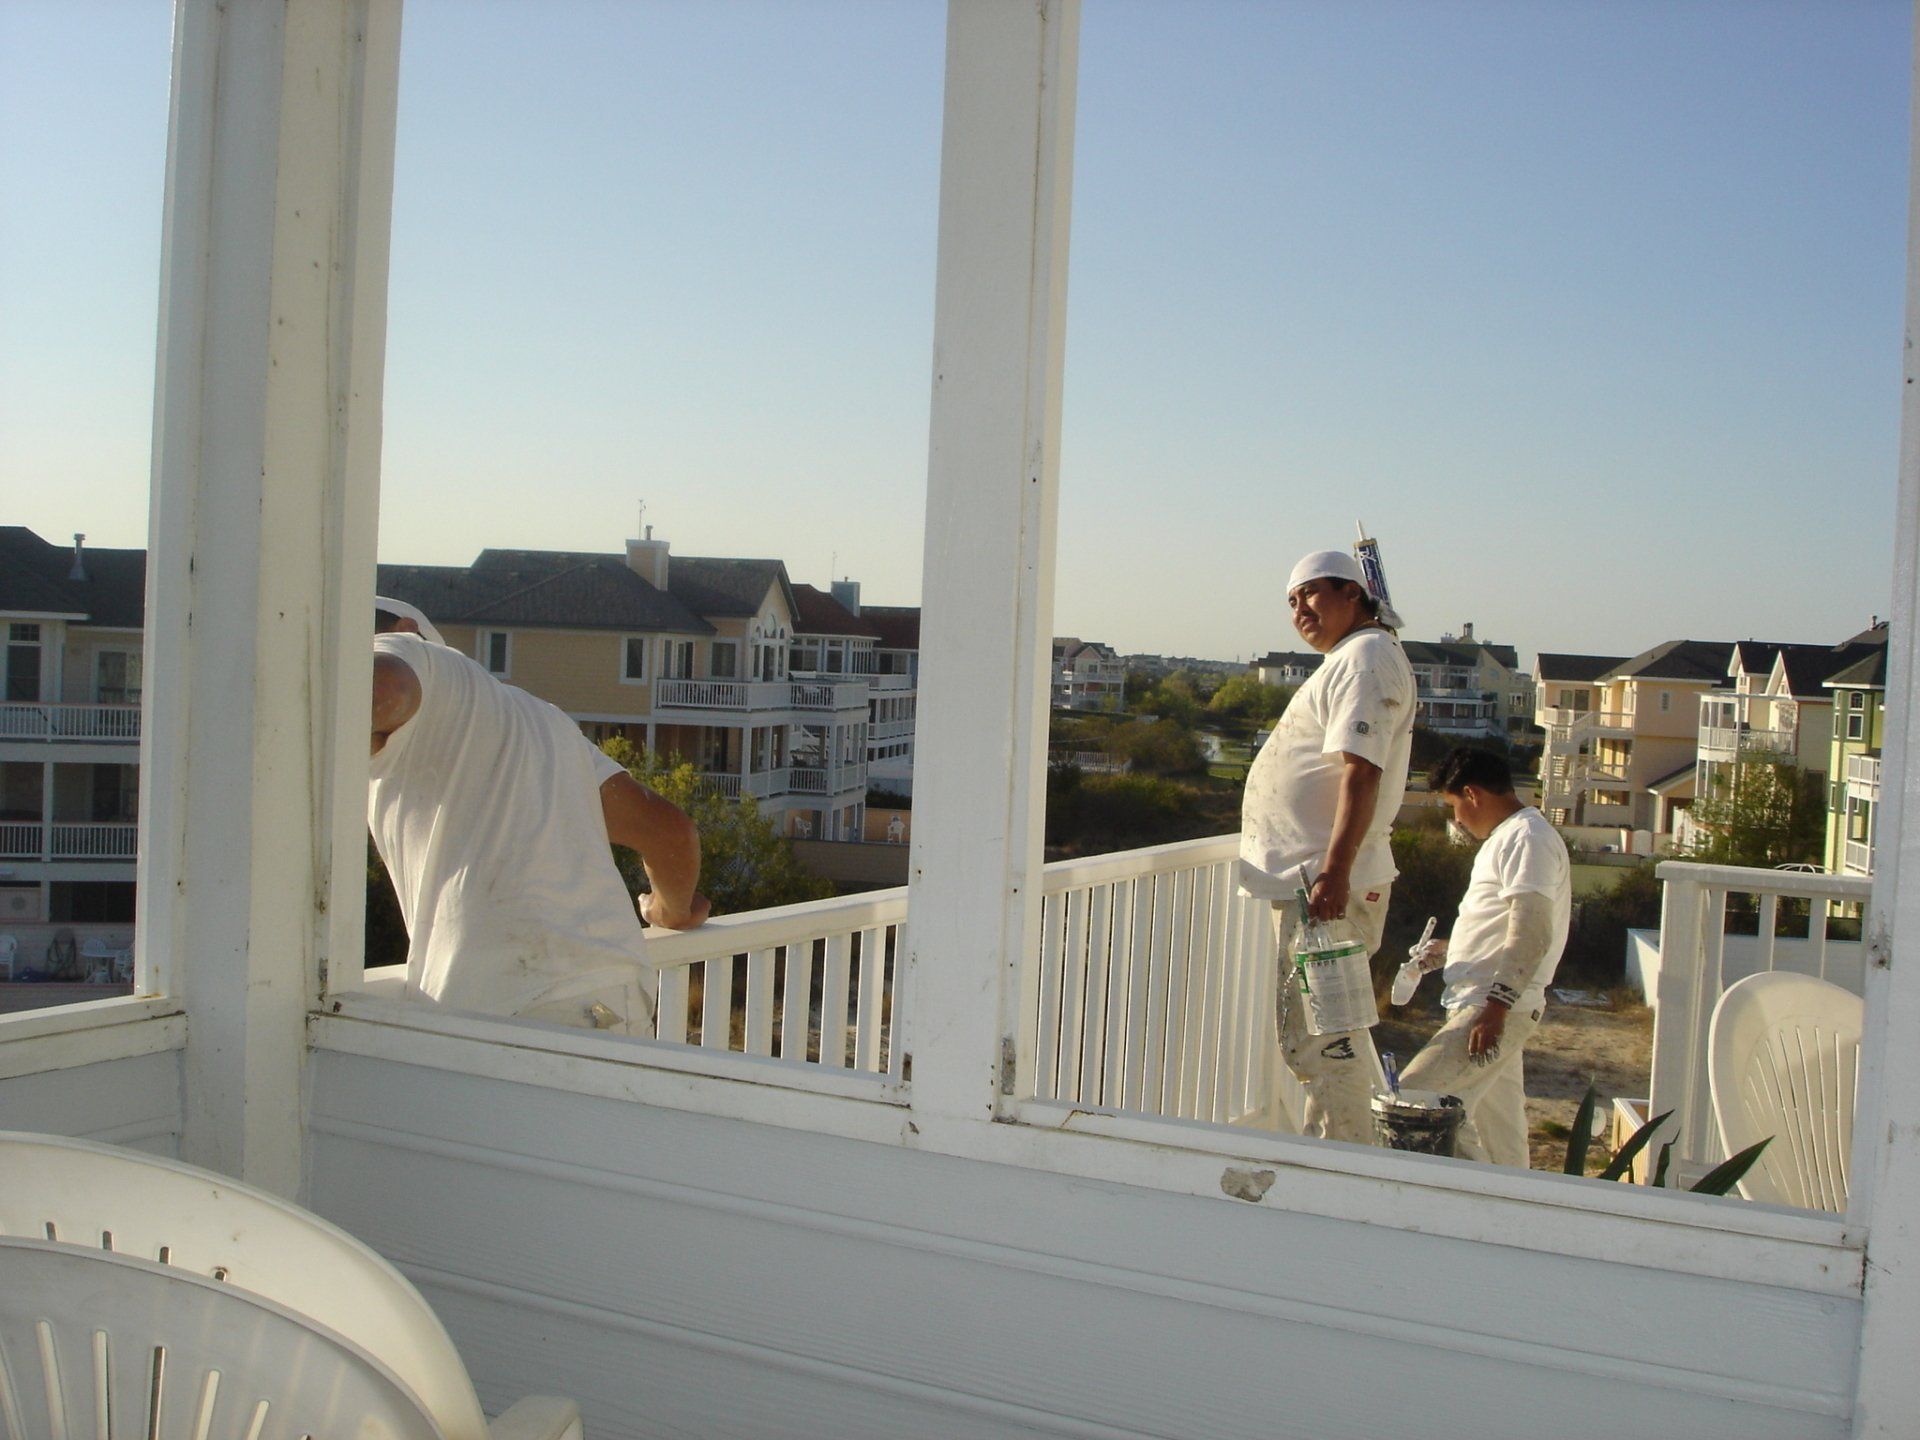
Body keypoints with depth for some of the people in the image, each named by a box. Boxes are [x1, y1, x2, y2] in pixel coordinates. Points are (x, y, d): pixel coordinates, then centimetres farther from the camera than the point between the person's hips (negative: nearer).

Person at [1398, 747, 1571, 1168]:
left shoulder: (1526, 838, -12)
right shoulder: (1510, 838, 21)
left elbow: (1530, 934, -22)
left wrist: (1496, 1006, -26)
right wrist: (1452, 951, 24)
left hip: (1495, 1010, -11)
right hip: (1496, 1009, 11)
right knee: (1499, 1137, 12)